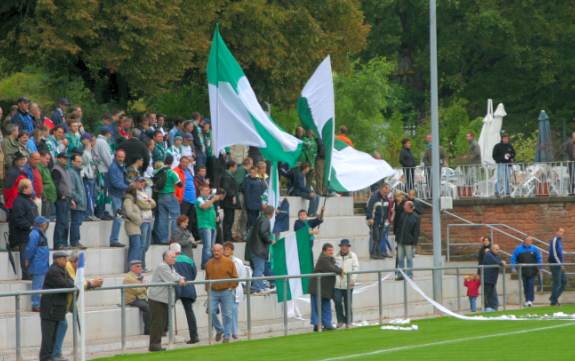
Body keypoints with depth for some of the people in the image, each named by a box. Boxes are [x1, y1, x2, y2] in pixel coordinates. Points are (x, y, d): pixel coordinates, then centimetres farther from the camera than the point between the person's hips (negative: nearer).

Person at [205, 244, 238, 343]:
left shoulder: (229, 262, -1)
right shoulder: (209, 263, 9)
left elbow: (235, 277, 1)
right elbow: (207, 278, 16)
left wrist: (231, 288, -6)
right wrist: (207, 289, 7)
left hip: (226, 291, -3)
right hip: (213, 292, 3)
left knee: (227, 315, 0)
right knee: (211, 312, -8)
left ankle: (227, 336, 9)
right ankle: (219, 330, 14)